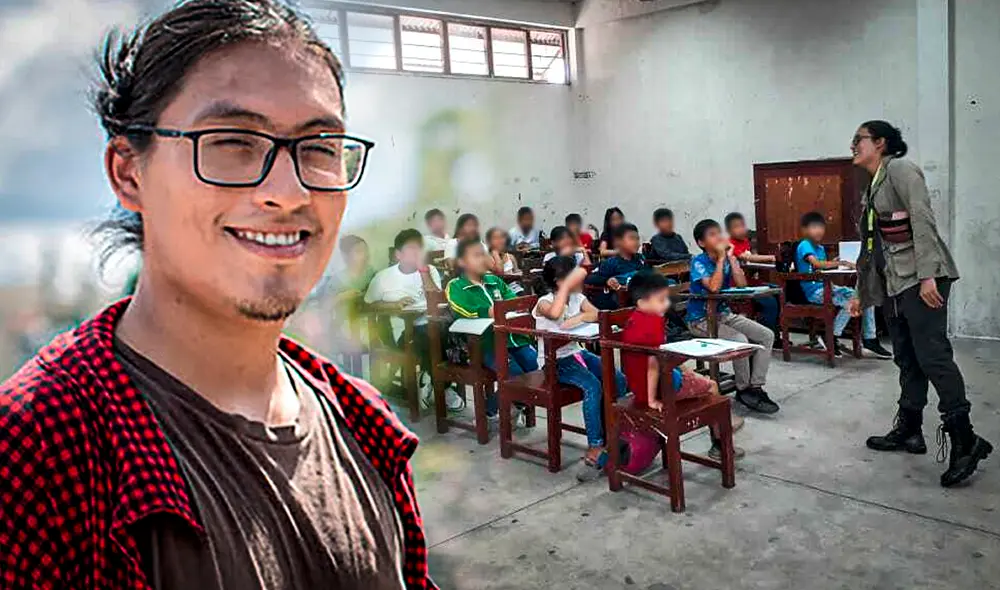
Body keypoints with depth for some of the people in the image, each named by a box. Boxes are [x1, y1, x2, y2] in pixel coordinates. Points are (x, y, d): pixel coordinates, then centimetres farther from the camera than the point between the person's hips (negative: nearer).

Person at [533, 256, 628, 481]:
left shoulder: (577, 297, 8)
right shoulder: (544, 302, -12)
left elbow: (596, 314, -7)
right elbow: (555, 313, -36)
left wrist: (576, 319, -23)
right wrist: (567, 285, -31)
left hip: (576, 352, 7)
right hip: (554, 360, -7)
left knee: (619, 379, -14)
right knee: (593, 386, -30)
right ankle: (595, 449, -25)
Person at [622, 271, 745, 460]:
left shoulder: (633, 319, 4)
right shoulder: (654, 321, -26)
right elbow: (653, 362, -30)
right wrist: (652, 399, -25)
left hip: (638, 383, 10)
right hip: (659, 384, -10)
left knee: (687, 371, 32)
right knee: (711, 386, 10)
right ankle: (719, 446, 22)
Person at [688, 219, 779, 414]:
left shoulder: (728, 258, 3)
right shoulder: (698, 262, -14)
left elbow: (742, 284, -9)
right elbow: (714, 287, -29)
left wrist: (730, 257, -12)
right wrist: (721, 258, -23)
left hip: (724, 313, 7)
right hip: (701, 319, -7)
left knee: (767, 336, -4)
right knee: (740, 340, -28)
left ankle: (756, 387, 0)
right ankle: (743, 389, -7)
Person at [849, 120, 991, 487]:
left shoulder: (900, 169, -5)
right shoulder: (874, 186, 20)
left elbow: (923, 219, -16)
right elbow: (872, 247, 23)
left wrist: (927, 275, -24)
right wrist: (862, 292, 23)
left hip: (921, 278, -9)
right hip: (893, 283, 9)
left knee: (932, 355, -13)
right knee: (907, 358, 11)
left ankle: (965, 441, -9)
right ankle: (909, 430, 17)